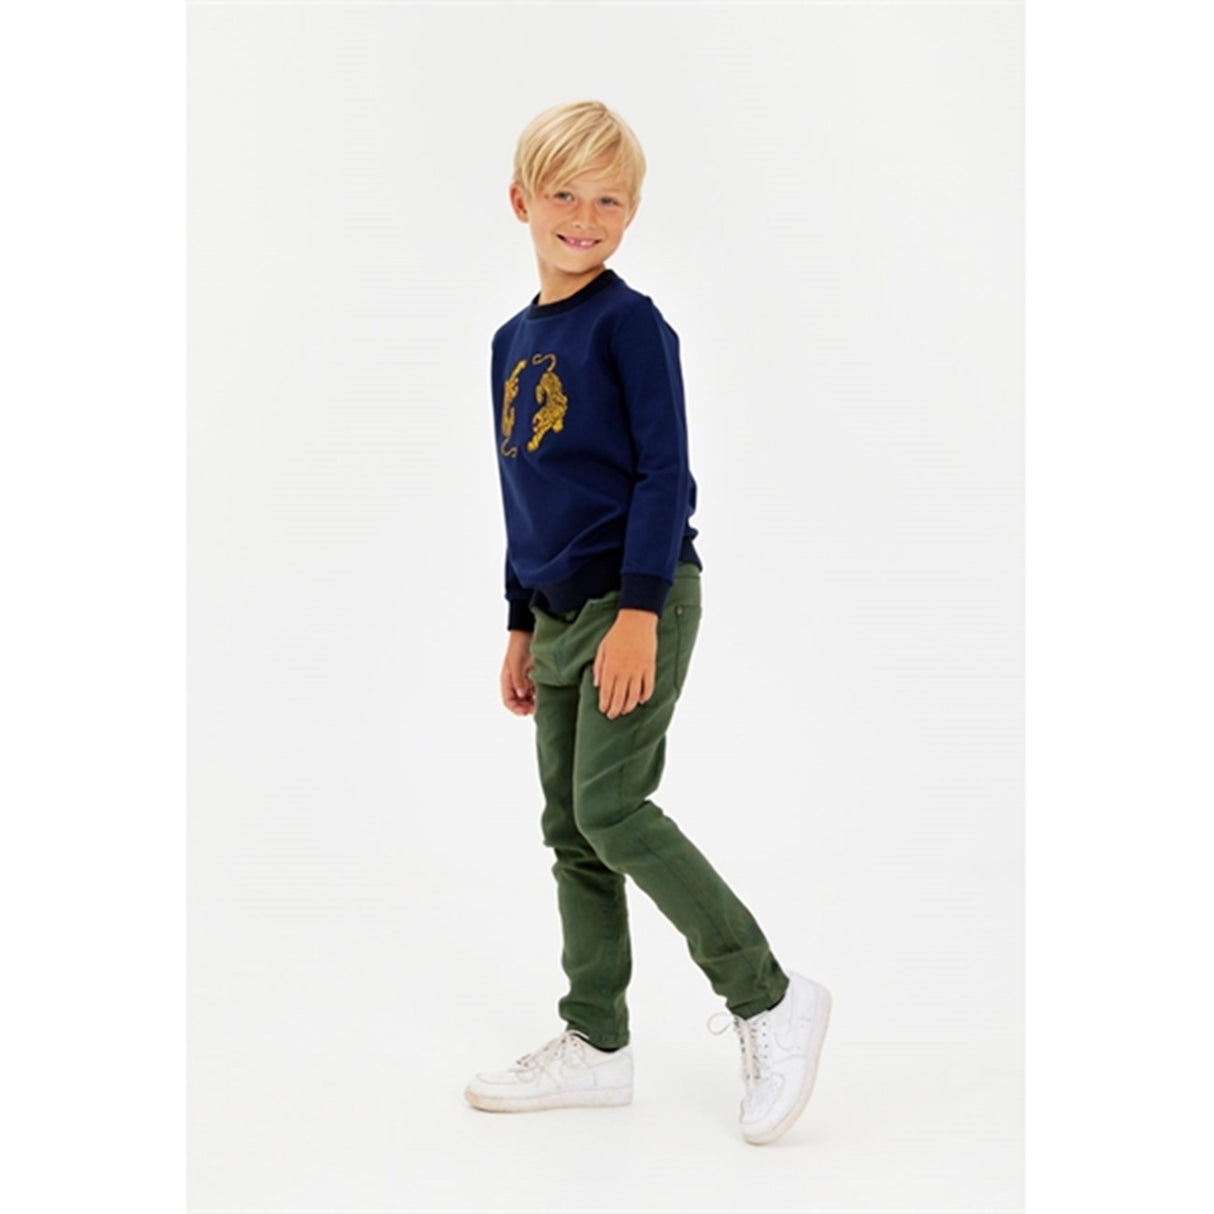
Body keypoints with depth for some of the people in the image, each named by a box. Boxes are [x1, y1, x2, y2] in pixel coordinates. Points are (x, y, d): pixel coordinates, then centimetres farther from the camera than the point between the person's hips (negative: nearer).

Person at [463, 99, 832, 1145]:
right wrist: (523, 626, 19)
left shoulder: (630, 323, -7)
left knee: (611, 807, -13)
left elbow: (664, 472, -12)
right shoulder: (514, 340, 15)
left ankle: (769, 998, 0)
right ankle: (595, 1045, 20)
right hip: (562, 612, 8)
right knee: (571, 828, 9)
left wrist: (639, 611, -19)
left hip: (639, 602, -8)